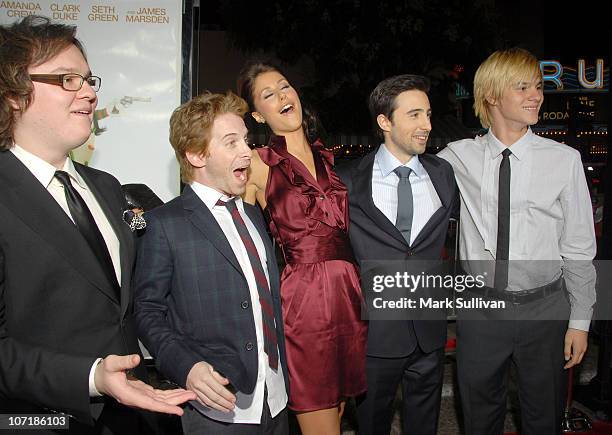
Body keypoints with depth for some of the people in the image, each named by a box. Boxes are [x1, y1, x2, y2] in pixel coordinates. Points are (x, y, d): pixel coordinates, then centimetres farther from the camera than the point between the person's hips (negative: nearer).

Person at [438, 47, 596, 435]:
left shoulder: (564, 160, -6)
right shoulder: (458, 158, -4)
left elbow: (578, 248, -2)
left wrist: (580, 320, 0)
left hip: (544, 307, 0)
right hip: (480, 306, 1)